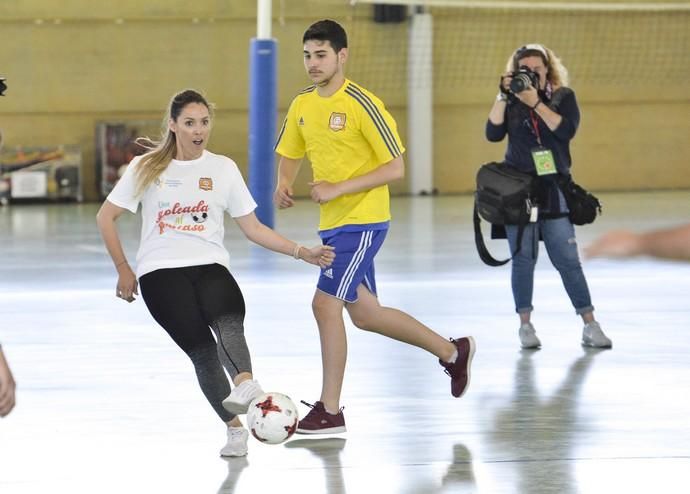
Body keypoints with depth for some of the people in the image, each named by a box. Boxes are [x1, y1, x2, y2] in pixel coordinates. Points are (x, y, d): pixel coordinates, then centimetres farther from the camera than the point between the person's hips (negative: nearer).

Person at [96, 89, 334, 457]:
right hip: (161, 271, 0)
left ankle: (245, 386, -61)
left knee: (228, 324, -33)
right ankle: (235, 428, -12)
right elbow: (106, 217, 16)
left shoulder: (222, 168, 13)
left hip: (210, 267, 0)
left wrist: (302, 253, 4)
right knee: (201, 348, -21)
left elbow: (253, 229, 14)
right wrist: (123, 269, 10)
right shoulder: (146, 168, 9)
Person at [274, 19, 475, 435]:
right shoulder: (302, 105, 7)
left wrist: (338, 189, -21)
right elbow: (290, 157, 21)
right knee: (365, 314, 14)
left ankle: (330, 412, -6)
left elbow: (396, 168, -15)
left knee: (325, 304, -15)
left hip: (362, 221, -8)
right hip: (332, 224, 8)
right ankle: (452, 351, 34)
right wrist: (284, 185, -2)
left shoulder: (362, 105, -15)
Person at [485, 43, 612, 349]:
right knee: (523, 260, -1)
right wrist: (502, 97, -13)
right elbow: (493, 133, -6)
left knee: (567, 260, -3)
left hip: (554, 189, -1)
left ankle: (590, 325, 0)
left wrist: (536, 103, -18)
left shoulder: (563, 96, 4)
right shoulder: (511, 100, 6)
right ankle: (525, 326, 6)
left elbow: (566, 130, -12)